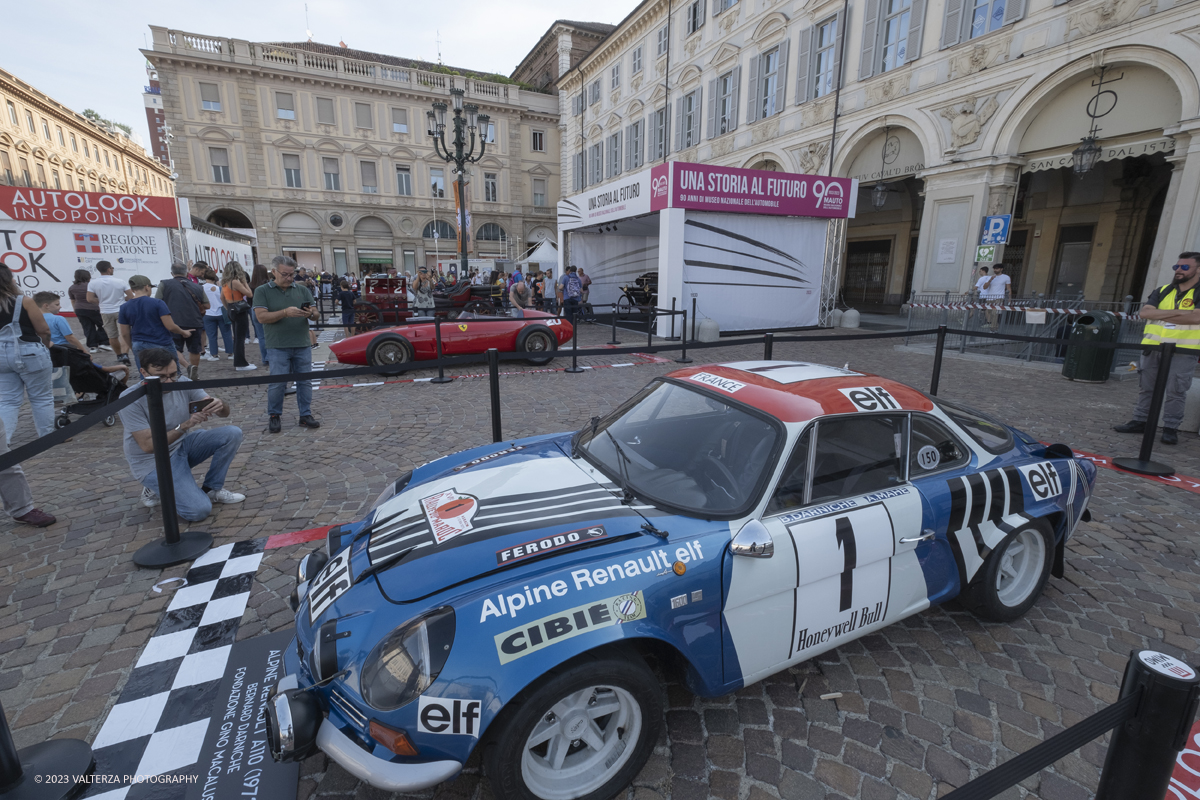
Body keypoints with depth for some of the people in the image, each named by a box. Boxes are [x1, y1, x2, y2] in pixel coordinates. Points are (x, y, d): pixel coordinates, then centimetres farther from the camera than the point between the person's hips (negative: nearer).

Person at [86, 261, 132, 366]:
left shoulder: (93, 283, -5)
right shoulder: (120, 281, -8)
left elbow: (90, 299, -7)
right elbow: (131, 296, -6)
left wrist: (101, 300, 11)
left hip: (106, 312, 2)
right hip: (121, 310, -2)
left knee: (112, 336, 14)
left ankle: (119, 355, 26)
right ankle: (124, 354, -21)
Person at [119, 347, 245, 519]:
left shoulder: (183, 384, -10)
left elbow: (225, 413, -11)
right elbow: (148, 445, -24)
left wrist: (220, 405, -36)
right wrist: (185, 425, -37)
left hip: (182, 445, 5)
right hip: (154, 463, -5)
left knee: (233, 433, -17)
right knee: (199, 510, -22)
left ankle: (212, 489, 0)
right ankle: (155, 489, 10)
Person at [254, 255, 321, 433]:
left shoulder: (302, 291, 13)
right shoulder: (262, 291, 4)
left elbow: (315, 314, 9)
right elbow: (262, 317, -8)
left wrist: (311, 313, -15)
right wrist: (285, 313, -21)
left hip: (303, 345, 3)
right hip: (278, 347, -3)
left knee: (305, 382, 5)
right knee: (277, 383, -1)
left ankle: (305, 415, 14)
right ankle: (274, 416, 14)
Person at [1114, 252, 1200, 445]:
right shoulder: (1162, 291, 11)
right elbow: (1145, 312, -4)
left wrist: (1160, 316, -12)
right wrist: (1177, 312, -14)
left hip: (1182, 352, -4)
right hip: (1153, 349, 4)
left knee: (1175, 391, -1)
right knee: (1146, 388, 10)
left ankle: (1170, 428, 6)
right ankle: (1140, 421, 18)